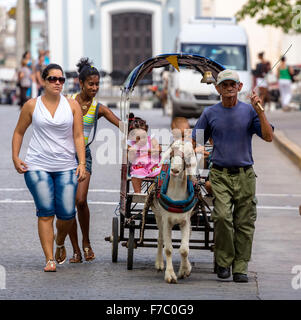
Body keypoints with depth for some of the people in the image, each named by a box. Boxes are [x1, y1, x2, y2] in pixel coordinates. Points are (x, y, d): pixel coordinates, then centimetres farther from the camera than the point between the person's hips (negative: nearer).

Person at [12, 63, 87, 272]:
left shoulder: (72, 105, 6)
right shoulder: (32, 105, 4)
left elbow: (78, 136, 4)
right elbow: (19, 132, 14)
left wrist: (82, 163, -6)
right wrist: (15, 157, 4)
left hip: (66, 167, 1)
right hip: (37, 166, -1)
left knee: (67, 212, -7)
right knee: (45, 212, -9)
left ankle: (60, 243, 25)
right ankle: (50, 259, -5)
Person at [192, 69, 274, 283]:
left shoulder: (249, 111, 6)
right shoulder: (210, 113, 8)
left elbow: (268, 137, -3)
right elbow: (196, 142, 15)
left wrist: (259, 111, -11)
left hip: (245, 175, 1)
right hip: (220, 175, -1)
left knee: (244, 223, 1)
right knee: (222, 217, -19)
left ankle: (241, 268, 9)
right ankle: (224, 261, -3)